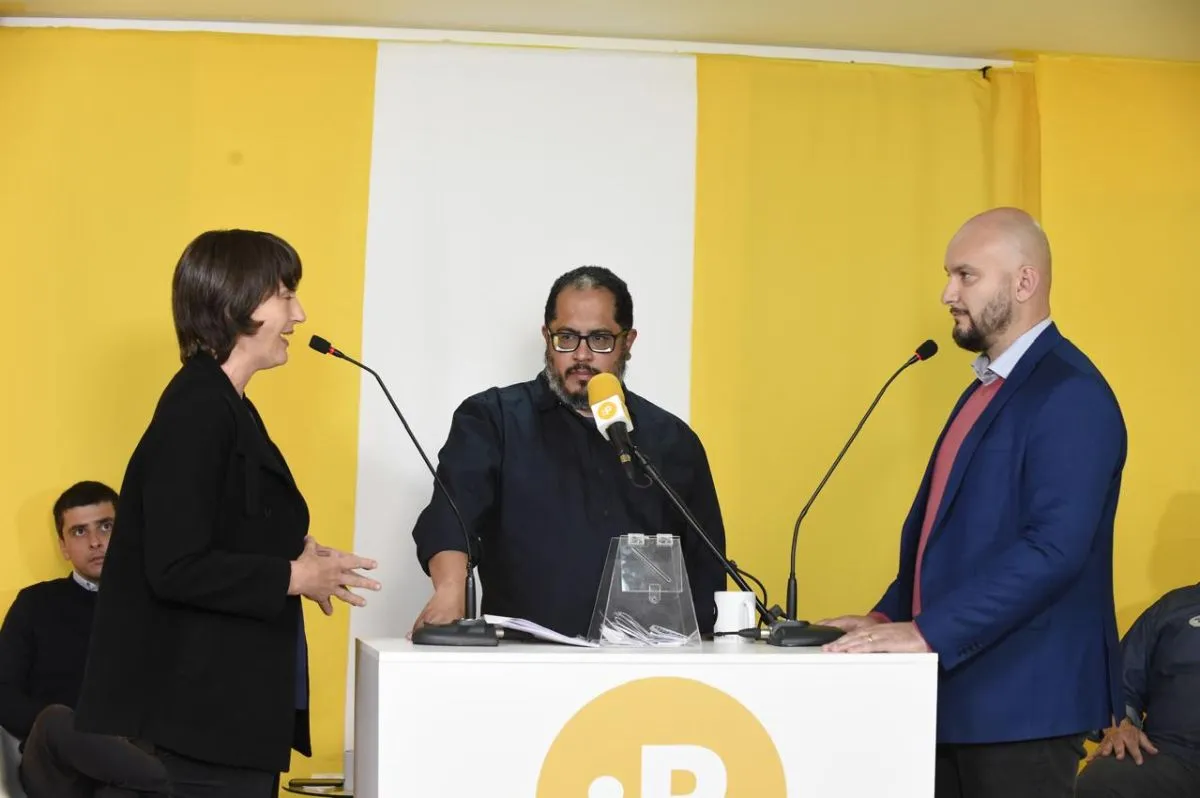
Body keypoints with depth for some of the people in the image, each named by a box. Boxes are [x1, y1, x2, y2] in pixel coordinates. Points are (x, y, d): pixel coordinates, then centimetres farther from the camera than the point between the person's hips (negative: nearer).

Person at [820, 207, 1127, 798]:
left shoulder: (1070, 395, -14)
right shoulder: (987, 388, 17)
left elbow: (1055, 547, -24)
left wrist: (927, 633, -25)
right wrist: (891, 617, 7)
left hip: (1022, 698, -9)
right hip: (961, 690, 9)